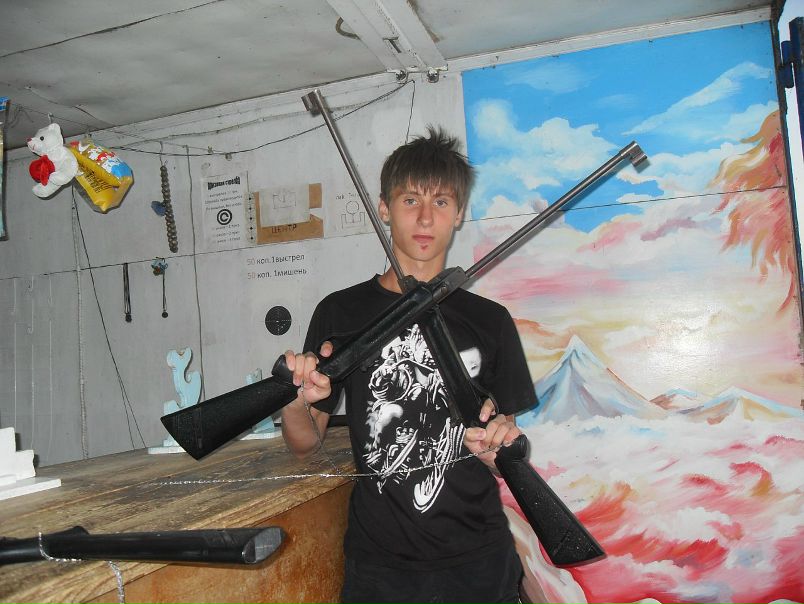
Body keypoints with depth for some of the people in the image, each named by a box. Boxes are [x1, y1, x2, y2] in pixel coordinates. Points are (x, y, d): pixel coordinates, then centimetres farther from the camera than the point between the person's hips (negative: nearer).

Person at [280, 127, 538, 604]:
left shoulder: (488, 320, -1)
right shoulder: (341, 313, -4)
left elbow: (507, 461, 4)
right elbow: (306, 444, 1)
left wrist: (494, 447, -18)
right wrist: (296, 402, -20)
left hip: (479, 564, 1)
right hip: (379, 566, 0)